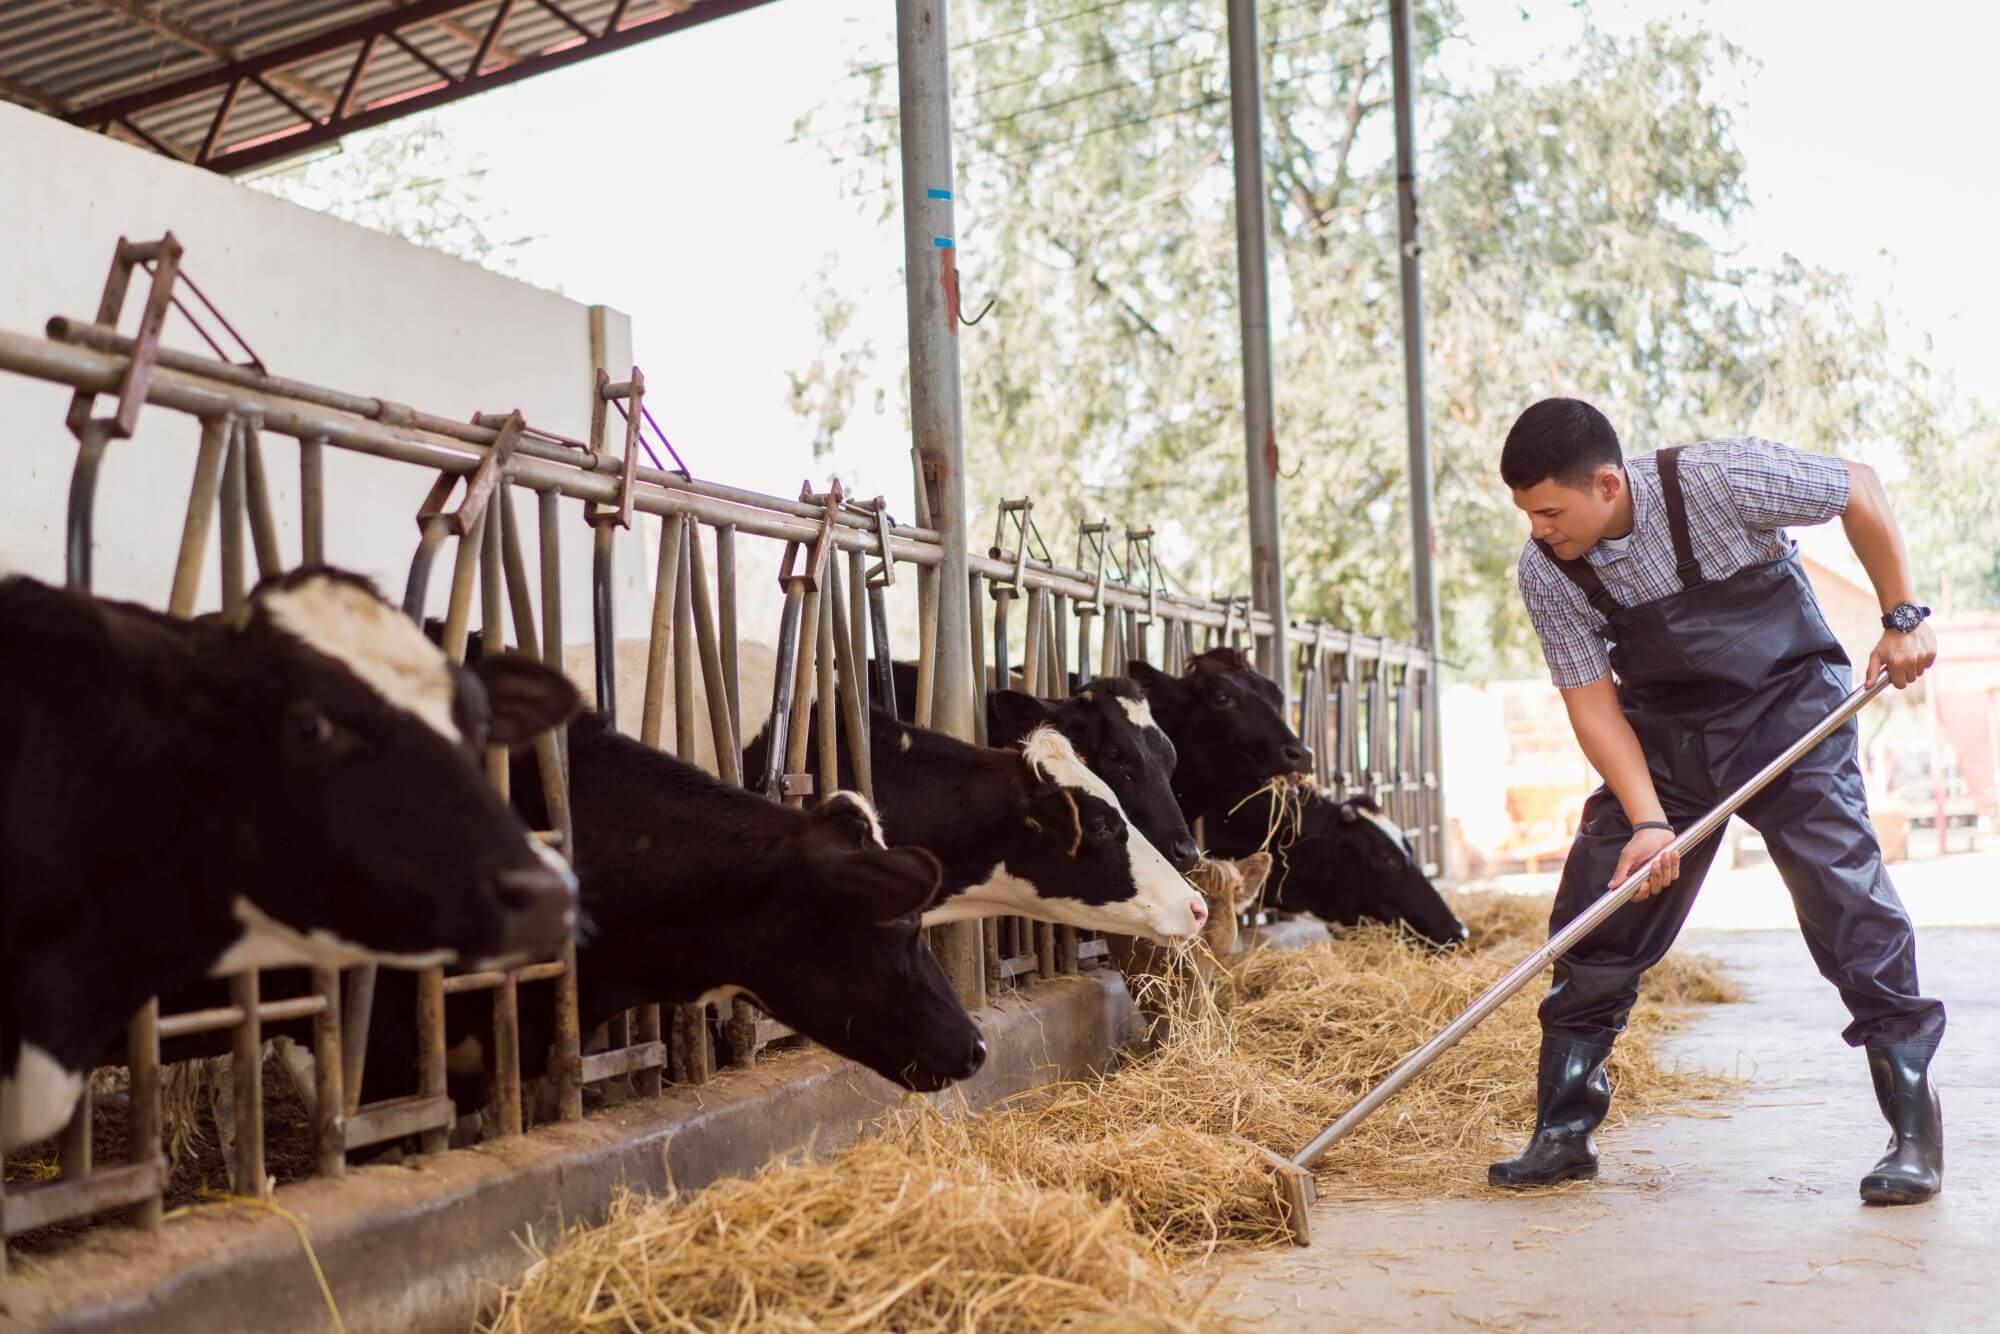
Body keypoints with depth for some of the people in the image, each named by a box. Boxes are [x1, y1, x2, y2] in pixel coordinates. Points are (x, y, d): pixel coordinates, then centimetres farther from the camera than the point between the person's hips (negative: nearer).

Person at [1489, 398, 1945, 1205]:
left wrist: (1903, 618, -8)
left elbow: (1858, 489, -10)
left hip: (1787, 706, -3)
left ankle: (1914, 1131, 1)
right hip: (1664, 732, 4)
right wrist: (1648, 820, -24)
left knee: (1849, 904, -12)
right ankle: (1563, 1132, 9)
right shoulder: (1545, 573, -15)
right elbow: (1593, 702, -13)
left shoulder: (1718, 479, -26)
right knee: (1598, 912, -2)